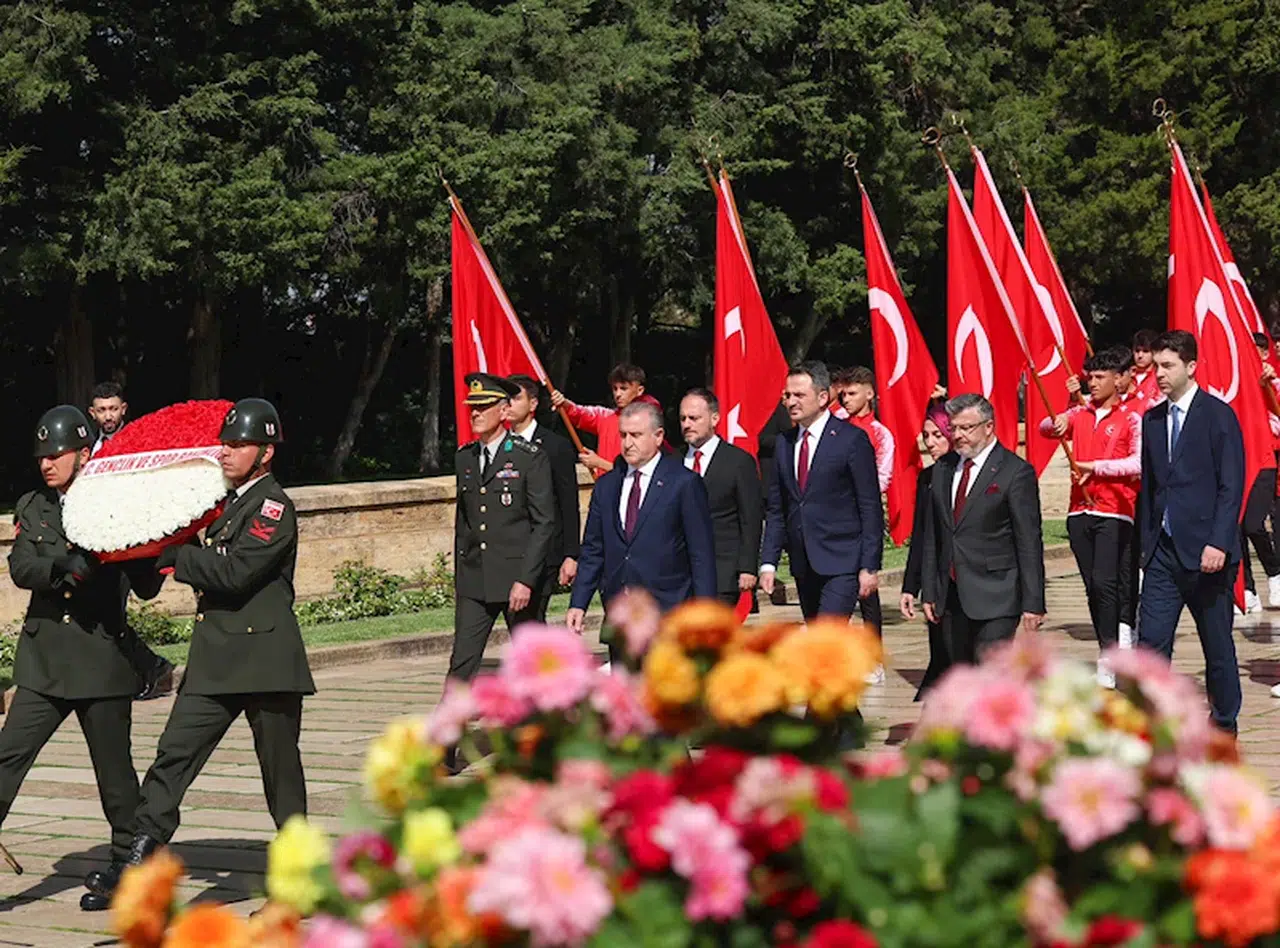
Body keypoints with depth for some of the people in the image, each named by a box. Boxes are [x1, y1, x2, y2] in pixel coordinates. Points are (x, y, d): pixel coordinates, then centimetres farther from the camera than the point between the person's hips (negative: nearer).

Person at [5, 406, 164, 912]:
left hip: (102, 660, -3)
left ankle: (128, 868, 17)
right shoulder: (31, 507, 10)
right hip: (43, 660, 3)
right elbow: (20, 568, -7)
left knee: (114, 769, 5)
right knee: (9, 756, -5)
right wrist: (66, 567, -24)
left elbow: (147, 588, -1)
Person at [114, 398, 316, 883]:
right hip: (214, 660, 8)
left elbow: (234, 572, -22)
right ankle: (138, 866, -4)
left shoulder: (275, 507, -10)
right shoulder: (227, 502, 17)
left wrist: (172, 554, -14)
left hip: (264, 659, -8)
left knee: (280, 769, 3)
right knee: (173, 754, -2)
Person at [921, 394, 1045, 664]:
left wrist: (1033, 602, -12)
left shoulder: (1016, 471, -6)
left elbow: (1030, 543, -8)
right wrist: (929, 592, 12)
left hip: (995, 598, -6)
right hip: (951, 598, 6)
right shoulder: (944, 469, 13)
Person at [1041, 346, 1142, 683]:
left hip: (1115, 513, -5)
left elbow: (1138, 463, -13)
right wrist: (1056, 424, -16)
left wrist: (1095, 466, -19)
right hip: (1080, 512, 6)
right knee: (1093, 588, 7)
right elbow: (1045, 428, 6)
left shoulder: (1132, 420, -2)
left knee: (1104, 582, -16)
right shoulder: (1079, 414, 15)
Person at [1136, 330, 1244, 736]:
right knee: (1151, 641, -2)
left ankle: (1224, 728, 22)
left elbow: (1231, 485, -10)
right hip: (1163, 550, 5)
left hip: (1204, 550, -5)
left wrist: (1218, 543, -18)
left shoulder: (1218, 415, -6)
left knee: (1218, 645, 7)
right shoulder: (1152, 419, 11)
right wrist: (1146, 541, 10)